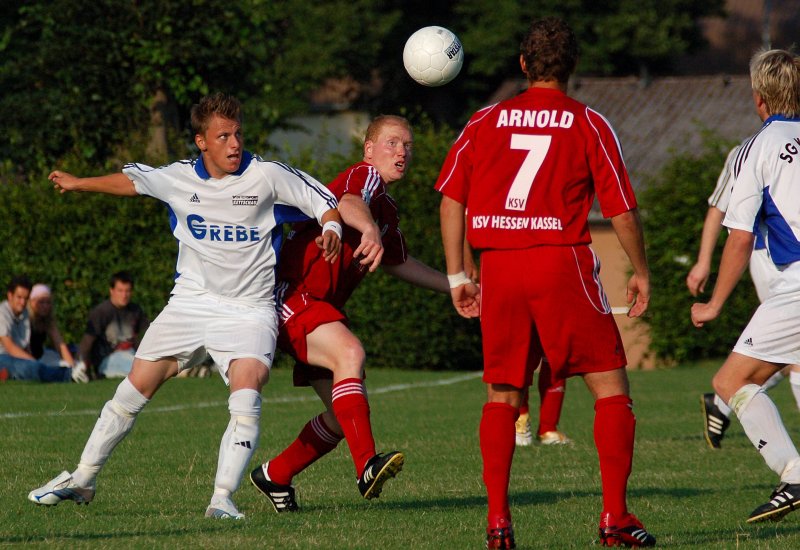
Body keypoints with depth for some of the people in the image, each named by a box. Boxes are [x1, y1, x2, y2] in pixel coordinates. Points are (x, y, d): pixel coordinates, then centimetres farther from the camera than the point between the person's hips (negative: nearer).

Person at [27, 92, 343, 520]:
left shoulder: (266, 176, -10)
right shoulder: (179, 179, 0)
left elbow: (325, 204, -2)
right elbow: (132, 181, 20)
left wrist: (331, 230, -25)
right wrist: (78, 184, 34)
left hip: (248, 309, -3)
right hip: (190, 303, 3)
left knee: (246, 394, -26)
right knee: (135, 387, 3)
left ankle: (222, 499, -24)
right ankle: (82, 479, 17)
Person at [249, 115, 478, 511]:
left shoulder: (388, 212, 19)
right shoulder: (364, 175, -9)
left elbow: (398, 264, 35)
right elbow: (348, 203, -34)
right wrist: (369, 229, -56)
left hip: (321, 308, 10)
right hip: (290, 295, -10)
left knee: (345, 414, 9)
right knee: (349, 352, -34)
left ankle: (274, 476, 27)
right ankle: (367, 465, -47)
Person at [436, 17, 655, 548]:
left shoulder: (485, 121, 10)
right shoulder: (588, 124, 2)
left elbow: (452, 198, 6)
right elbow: (623, 209, 1)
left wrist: (457, 275, 12)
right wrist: (641, 272, 14)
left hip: (499, 267, 3)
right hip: (563, 263, -3)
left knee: (502, 397, 12)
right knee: (611, 388, 5)